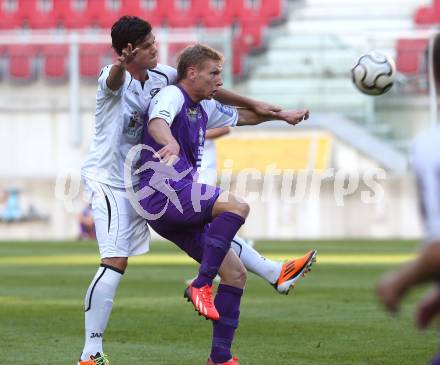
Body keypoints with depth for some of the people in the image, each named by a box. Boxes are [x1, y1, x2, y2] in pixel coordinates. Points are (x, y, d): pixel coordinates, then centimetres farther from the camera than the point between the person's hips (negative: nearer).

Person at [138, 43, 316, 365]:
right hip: (163, 192, -10)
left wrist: (282, 115, 46)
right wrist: (171, 144, -51)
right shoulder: (171, 96, -5)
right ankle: (201, 285, -28)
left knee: (235, 274, 5)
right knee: (237, 206, -32)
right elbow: (157, 122, -29)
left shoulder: (204, 108, 23)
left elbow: (240, 115, 43)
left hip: (183, 207, 10)